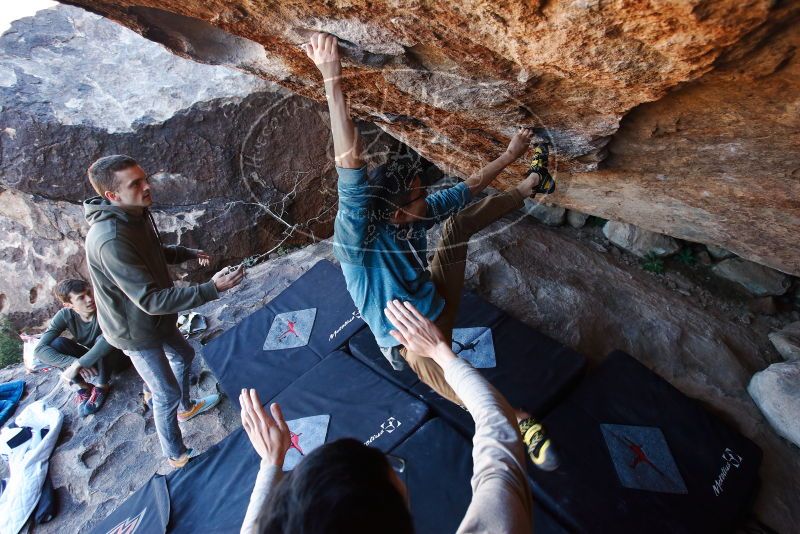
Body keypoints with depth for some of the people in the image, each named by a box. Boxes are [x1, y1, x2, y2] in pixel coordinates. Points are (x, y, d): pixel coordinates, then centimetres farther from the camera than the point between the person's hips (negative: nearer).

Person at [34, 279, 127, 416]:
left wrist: (77, 365, -45)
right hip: (91, 358, 4)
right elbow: (40, 349, -23)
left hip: (114, 357, -3)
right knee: (56, 343, -19)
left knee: (103, 338, -34)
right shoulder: (65, 315, -16)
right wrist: (74, 362, -37)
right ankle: (81, 386, -9)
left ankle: (102, 387, -14)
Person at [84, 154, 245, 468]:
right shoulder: (110, 240, -37)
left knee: (183, 355, 29)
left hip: (154, 317, 9)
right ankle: (176, 456, 29)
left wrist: (187, 253, 1)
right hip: (135, 330, -9)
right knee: (166, 393, 5)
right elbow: (151, 300, -38)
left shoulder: (136, 214, -7)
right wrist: (212, 289, -42)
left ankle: (186, 408, 56)